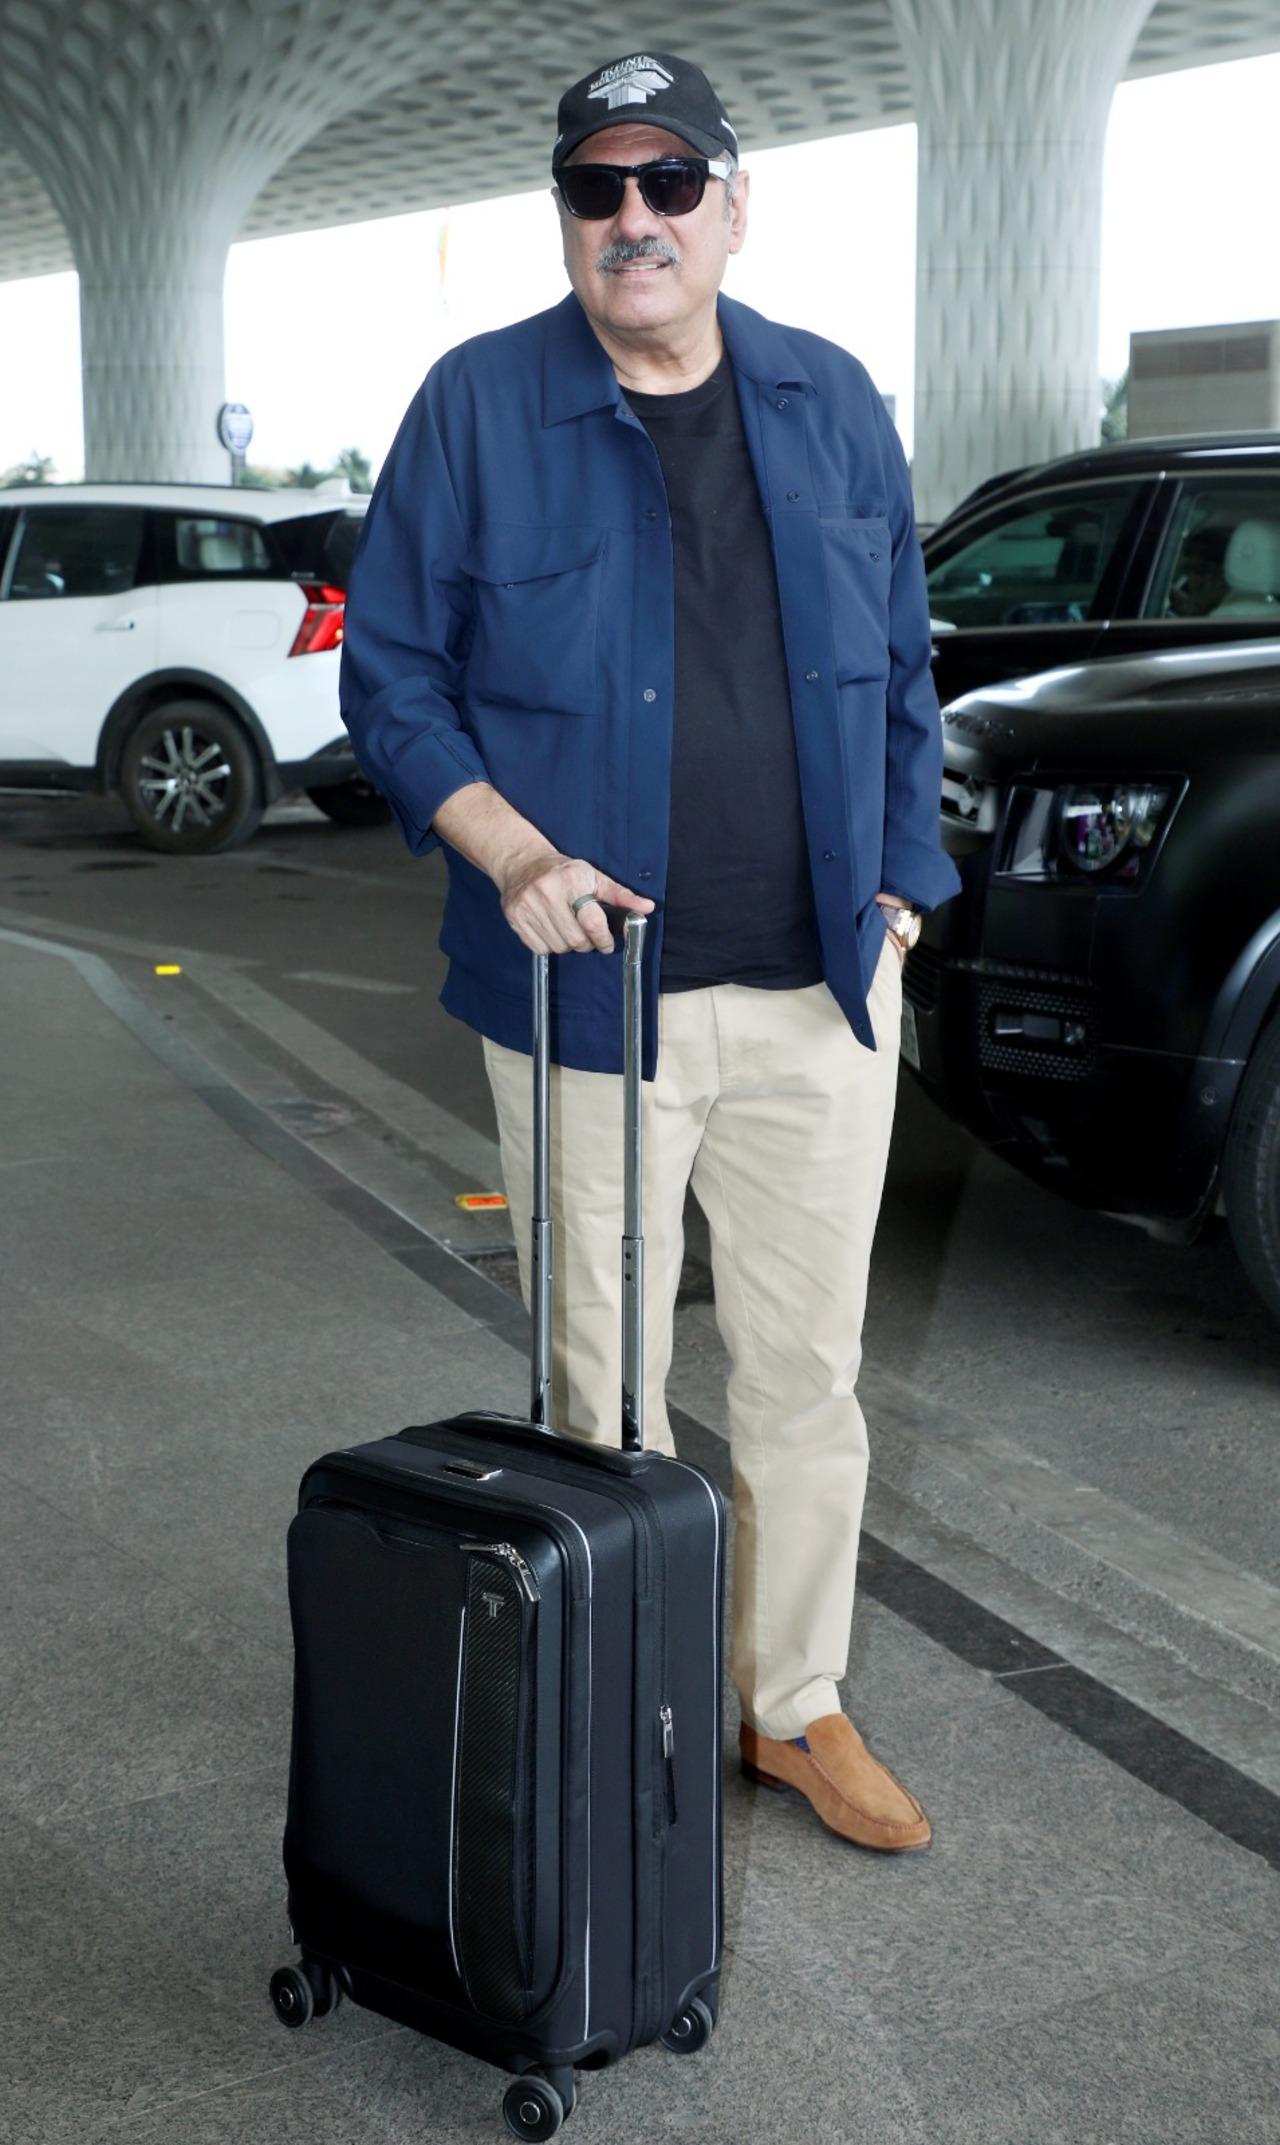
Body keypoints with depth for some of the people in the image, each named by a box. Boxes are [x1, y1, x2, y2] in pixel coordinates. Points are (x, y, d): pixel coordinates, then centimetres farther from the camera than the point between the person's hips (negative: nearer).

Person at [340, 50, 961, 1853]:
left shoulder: (831, 404, 7)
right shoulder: (479, 408, -2)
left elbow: (902, 670, 14)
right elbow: (391, 680, -1)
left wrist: (897, 880, 7)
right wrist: (516, 857, -15)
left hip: (820, 994, 3)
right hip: (592, 995, -3)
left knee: (810, 1374, 11)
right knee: (602, 1391, 7)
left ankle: (795, 1707, 27)